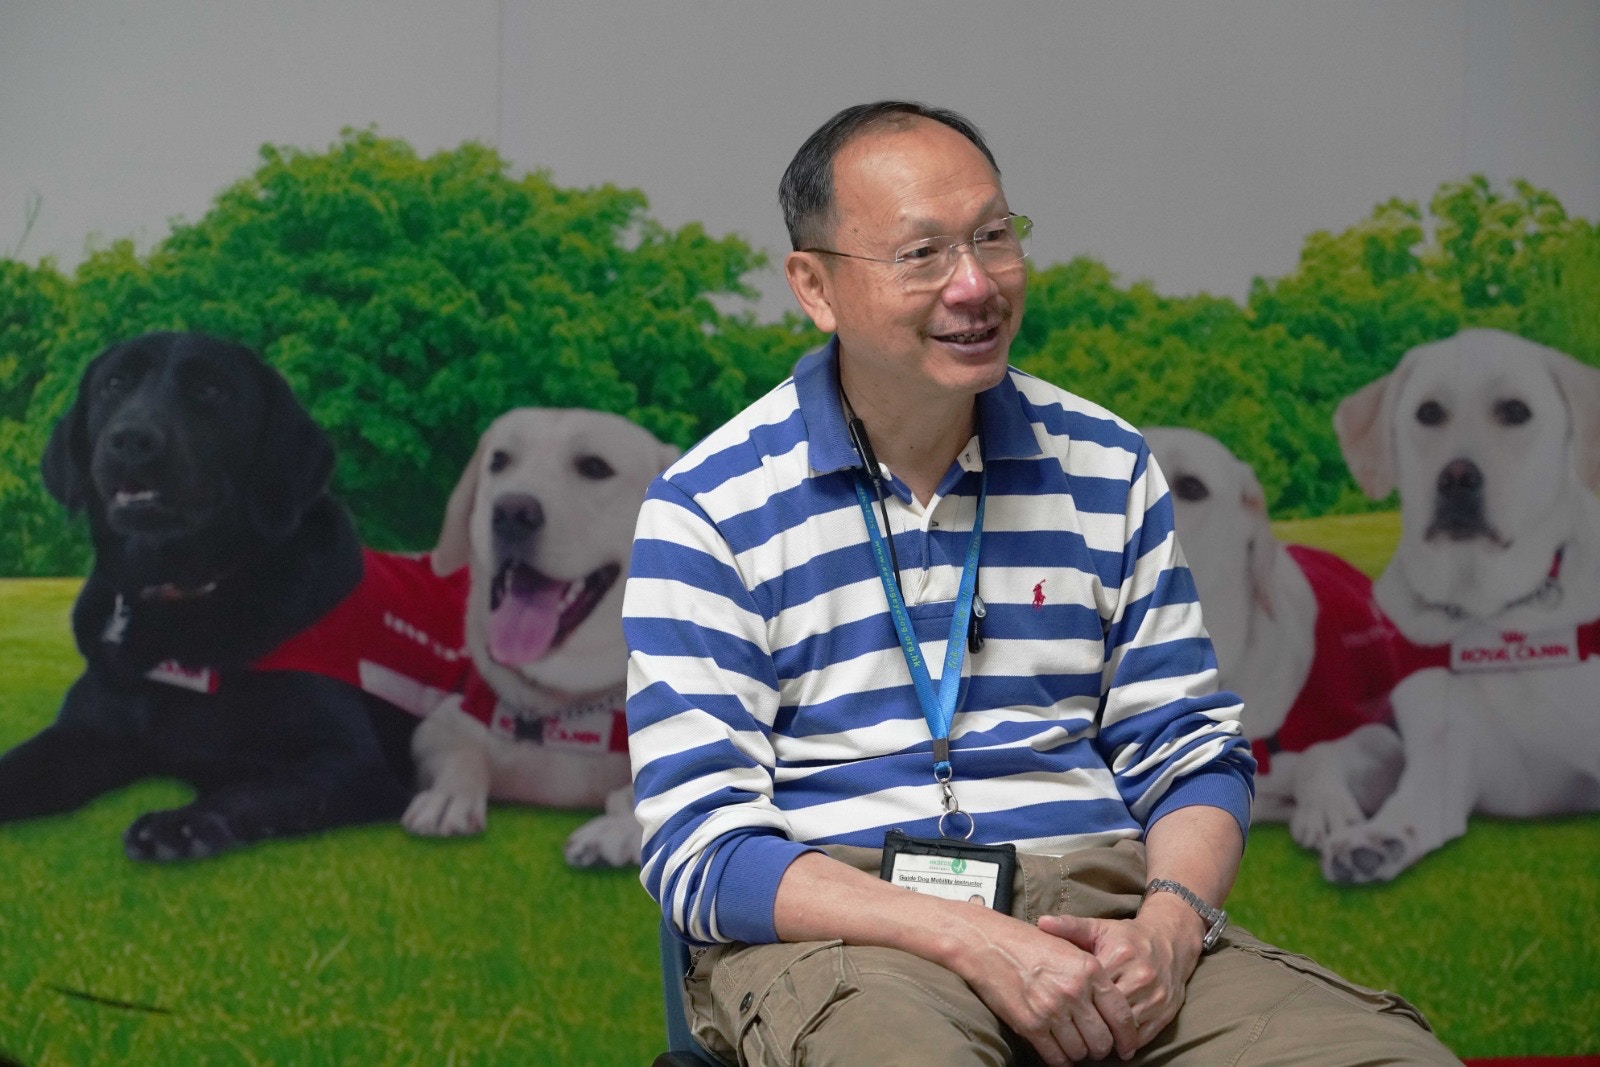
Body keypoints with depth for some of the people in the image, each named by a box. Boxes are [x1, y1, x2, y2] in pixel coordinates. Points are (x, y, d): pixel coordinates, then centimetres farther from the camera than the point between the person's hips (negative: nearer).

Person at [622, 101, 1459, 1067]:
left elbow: (1190, 749, 16)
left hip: (1093, 903, 5)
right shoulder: (708, 510, -1)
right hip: (838, 923, -4)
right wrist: (972, 941, -19)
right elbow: (702, 846, -7)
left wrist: (1171, 920, -8)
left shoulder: (1107, 468, 13)